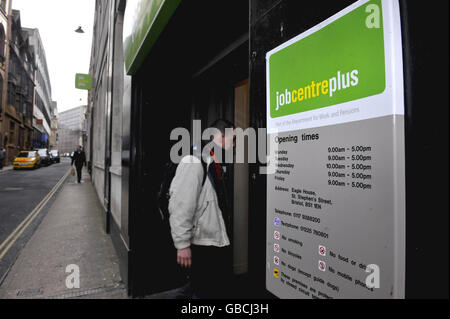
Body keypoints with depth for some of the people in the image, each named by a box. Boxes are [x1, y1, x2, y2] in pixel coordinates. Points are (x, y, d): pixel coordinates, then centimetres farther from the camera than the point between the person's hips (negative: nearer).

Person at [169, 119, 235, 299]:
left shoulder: (219, 166, 13)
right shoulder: (194, 162, -16)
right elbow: (180, 206, -21)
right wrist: (182, 244, -20)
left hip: (221, 243, 9)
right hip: (202, 246, -9)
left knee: (219, 292, 19)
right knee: (205, 294, 4)